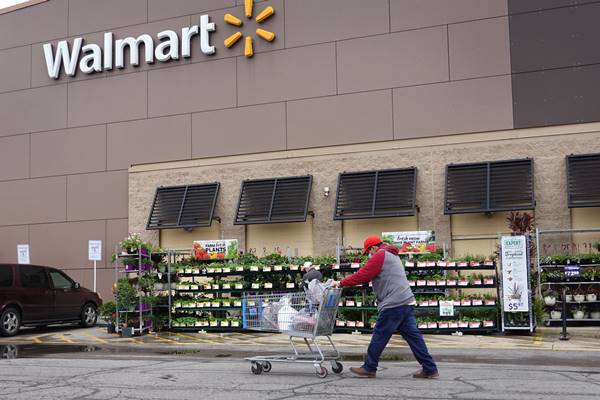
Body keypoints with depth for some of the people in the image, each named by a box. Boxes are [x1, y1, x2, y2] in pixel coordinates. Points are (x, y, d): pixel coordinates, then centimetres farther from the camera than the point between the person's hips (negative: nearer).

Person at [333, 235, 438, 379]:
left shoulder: (379, 255, -5)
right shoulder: (392, 255, 26)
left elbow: (362, 275, -9)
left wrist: (341, 283, 0)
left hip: (393, 304, -10)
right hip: (407, 302, 10)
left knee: (379, 336, 0)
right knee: (413, 336, 8)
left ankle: (369, 368, 8)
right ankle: (429, 369, 7)